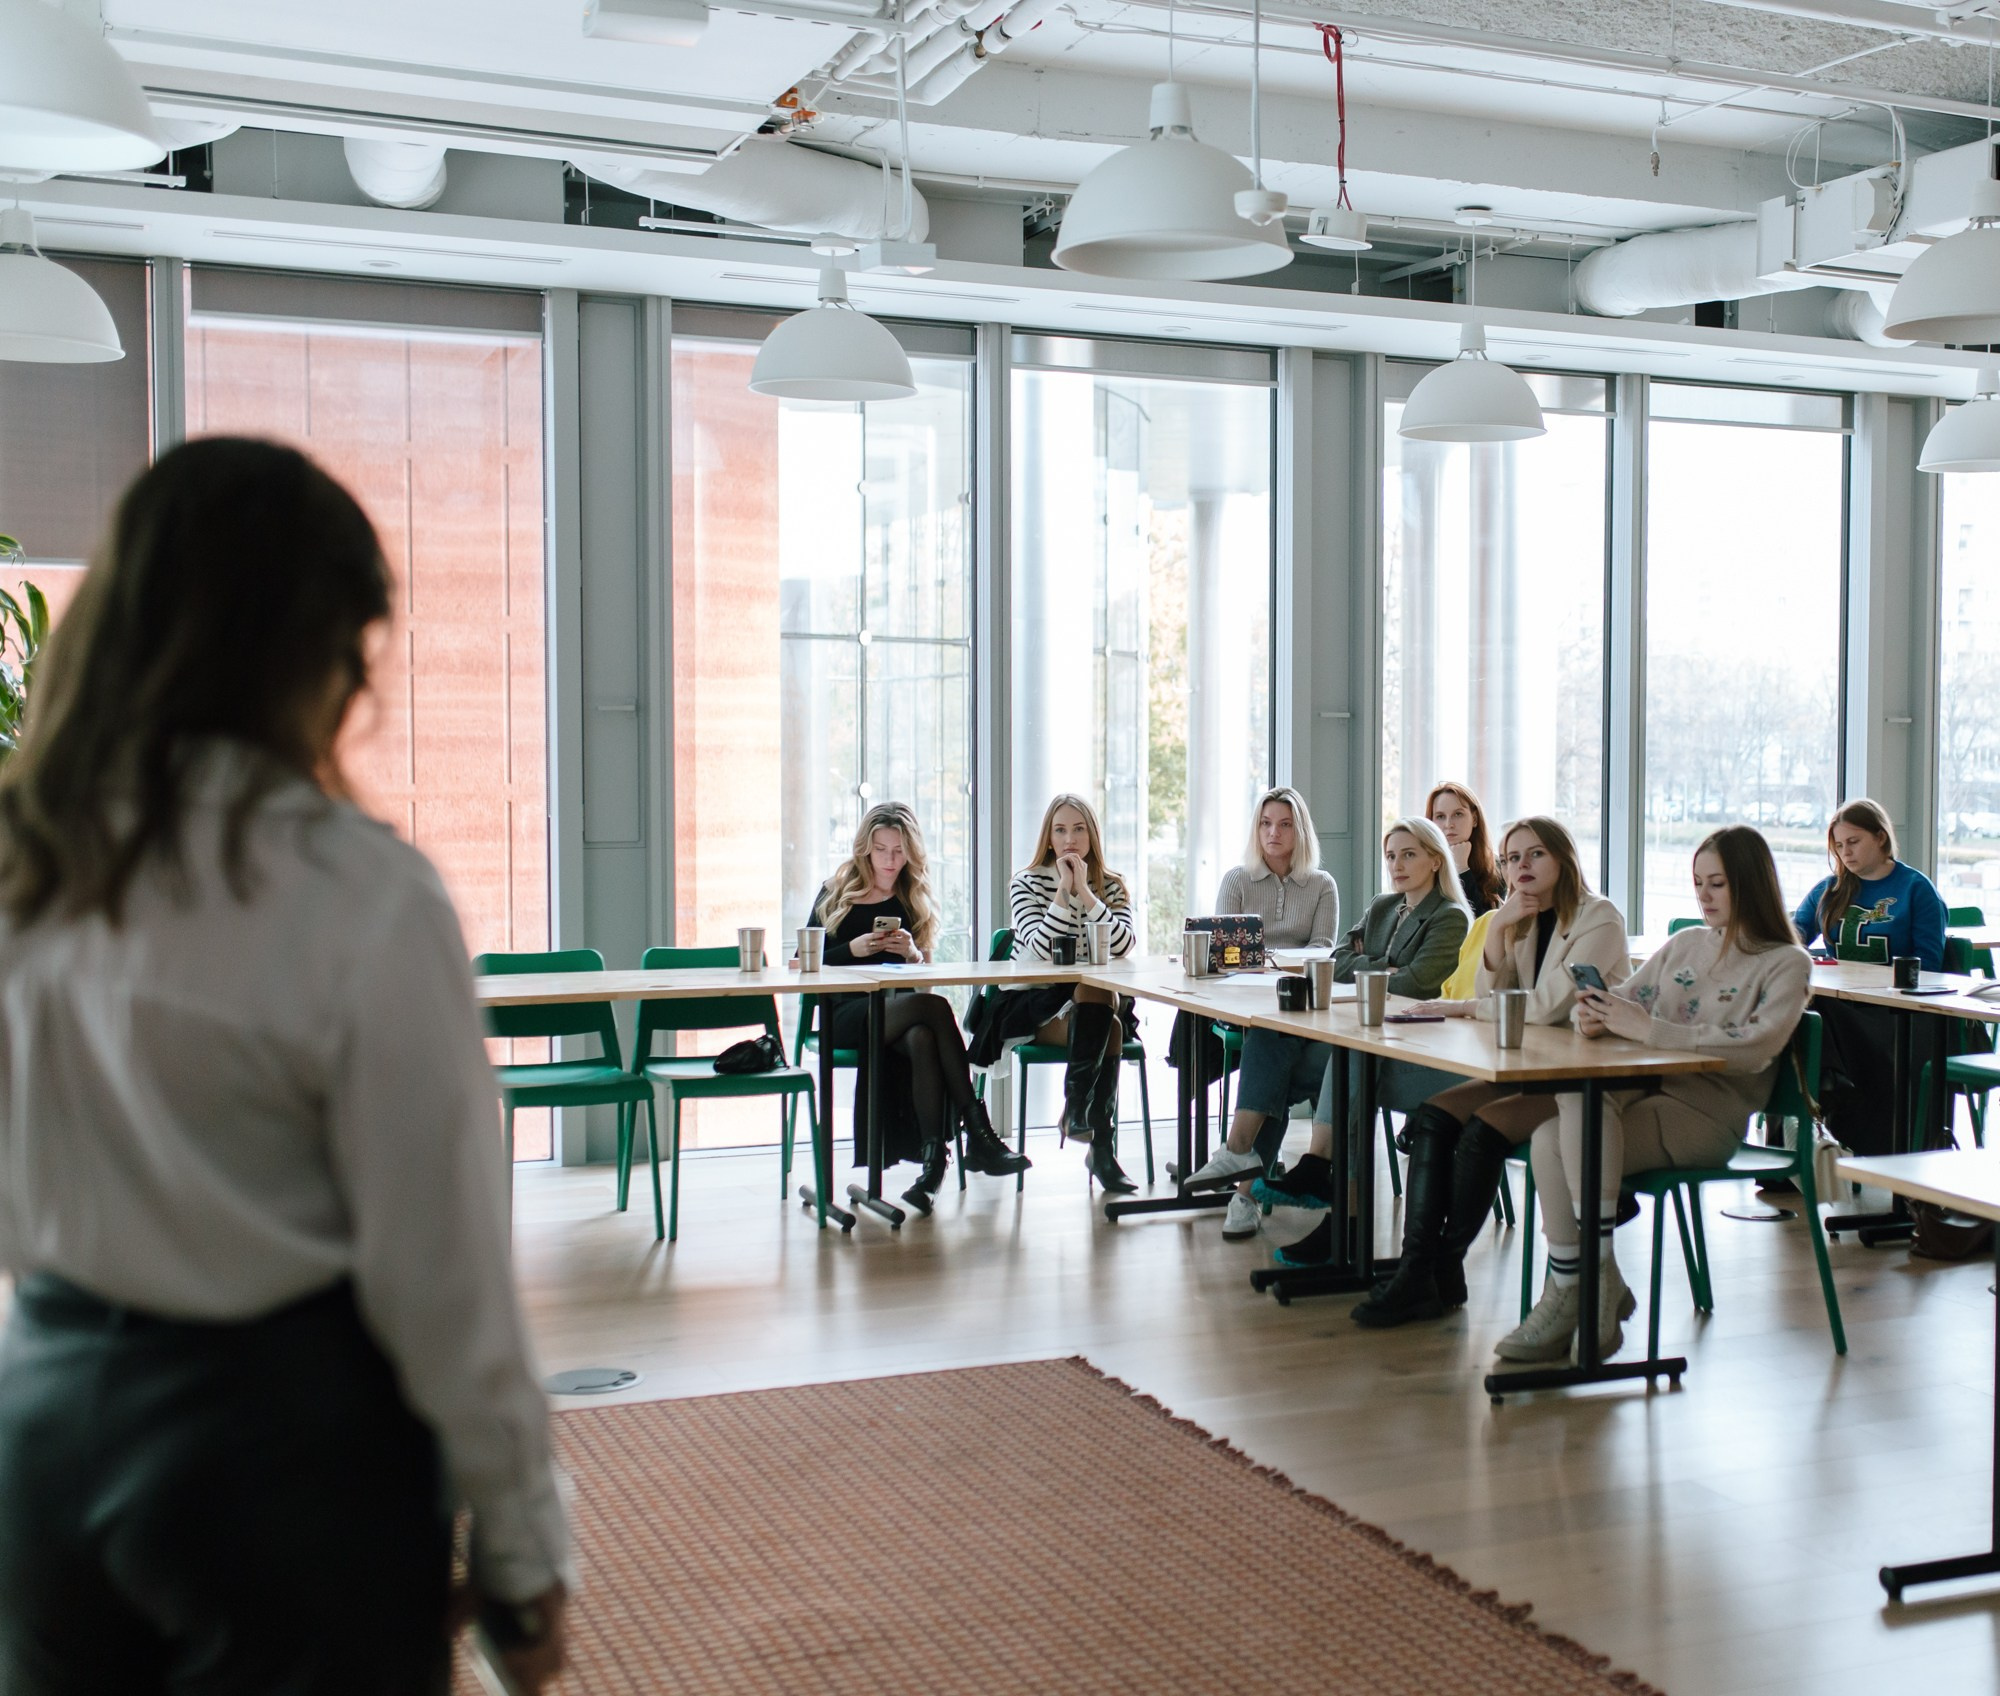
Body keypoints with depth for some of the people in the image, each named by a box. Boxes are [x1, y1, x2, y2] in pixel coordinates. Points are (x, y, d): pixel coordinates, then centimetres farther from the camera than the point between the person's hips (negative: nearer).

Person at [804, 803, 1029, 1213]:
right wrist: (852, 949, -12)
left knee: (922, 1039, -36)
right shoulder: (835, 894, 9)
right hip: (844, 1015, -3)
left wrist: (913, 955, -9)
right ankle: (977, 1132, -34)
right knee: (936, 1008, -33)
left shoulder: (915, 901, 17)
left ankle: (933, 1154, -38)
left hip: (898, 1009, 3)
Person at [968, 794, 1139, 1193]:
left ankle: (1077, 1109, -24)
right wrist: (1064, 893, -19)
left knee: (1103, 1015, -33)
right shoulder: (1026, 883, 0)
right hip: (1030, 1004, -3)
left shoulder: (1112, 887, 7)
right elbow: (1040, 950, -17)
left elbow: (1124, 946, -13)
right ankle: (1102, 1149, -30)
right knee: (1107, 1028, -30)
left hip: (1093, 1004, 3)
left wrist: (1086, 894, -17)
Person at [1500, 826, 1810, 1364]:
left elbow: (1754, 1047, -15)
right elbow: (1626, 1004, 17)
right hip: (1645, 1090, 5)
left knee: (1583, 1103, -33)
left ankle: (1597, 1277, -25)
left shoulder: (1786, 965, 3)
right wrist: (1597, 1016, -9)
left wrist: (1648, 1028, -22)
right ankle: (1569, 1294, -16)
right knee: (1548, 1138, -27)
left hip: (1707, 1113, -5)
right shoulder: (1686, 944, 22)